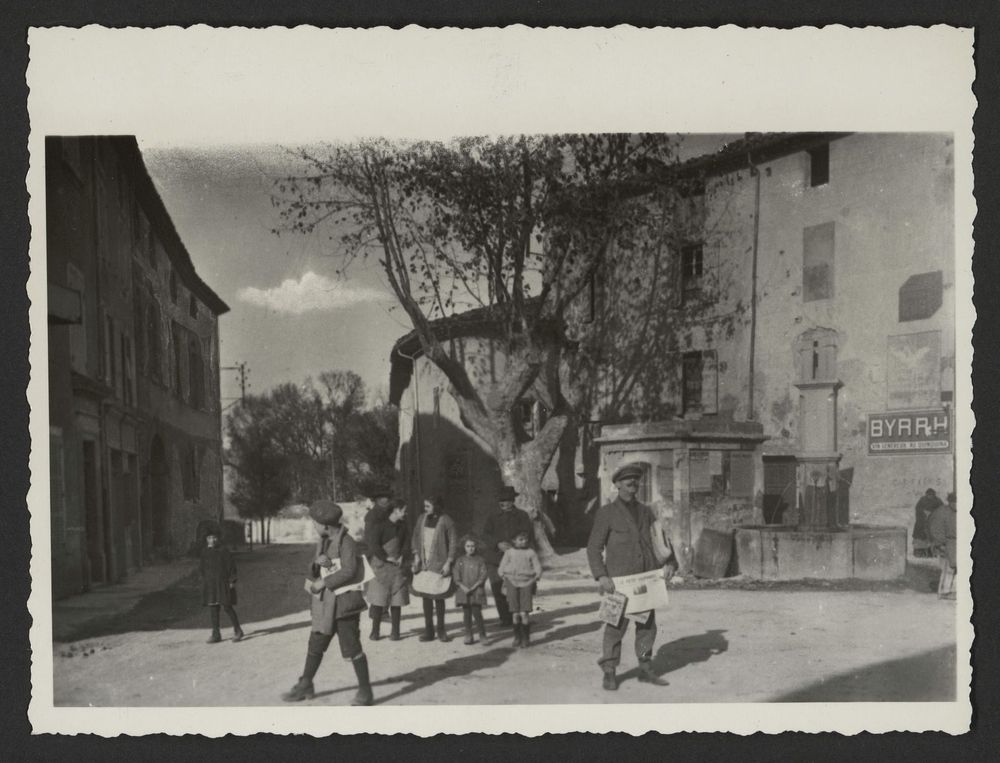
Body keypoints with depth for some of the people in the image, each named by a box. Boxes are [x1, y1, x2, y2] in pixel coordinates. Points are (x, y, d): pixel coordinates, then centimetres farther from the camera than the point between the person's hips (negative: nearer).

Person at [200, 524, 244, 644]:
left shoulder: (223, 551, -6)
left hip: (223, 583, -4)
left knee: (227, 607, -6)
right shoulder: (204, 552, 7)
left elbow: (232, 565, -5)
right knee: (213, 609, 4)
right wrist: (204, 582, 13)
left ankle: (237, 631, 8)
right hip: (210, 584, 5)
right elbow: (203, 568, 15)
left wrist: (232, 581, -10)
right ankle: (216, 634, 11)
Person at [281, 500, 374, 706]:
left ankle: (365, 691, 5)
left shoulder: (346, 542, -14)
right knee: (315, 645, 14)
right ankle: (305, 686, 27)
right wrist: (317, 562, -12)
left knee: (351, 648, -5)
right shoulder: (322, 543, 11)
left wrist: (323, 583, -17)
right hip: (326, 603, 8)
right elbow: (313, 574, 11)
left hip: (344, 601, -8)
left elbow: (349, 571, -24)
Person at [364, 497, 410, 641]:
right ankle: (375, 631, 6)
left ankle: (395, 631, 9)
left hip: (397, 566, 5)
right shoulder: (379, 524, -9)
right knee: (378, 599, -3)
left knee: (396, 599, 4)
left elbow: (406, 543, 13)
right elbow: (373, 544, -13)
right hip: (380, 565, -5)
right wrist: (387, 558, -13)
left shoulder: (402, 526, 10)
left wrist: (402, 557, -4)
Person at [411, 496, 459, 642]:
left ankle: (441, 630, 14)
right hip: (424, 564, 4)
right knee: (426, 597, 7)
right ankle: (428, 630, 15)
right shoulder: (422, 518, 6)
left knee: (439, 597, 2)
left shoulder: (446, 521, -7)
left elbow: (453, 543, -6)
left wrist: (448, 563, -10)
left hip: (439, 564, -4)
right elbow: (415, 537, 14)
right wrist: (416, 555, 4)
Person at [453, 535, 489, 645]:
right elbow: (456, 576, 1)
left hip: (477, 591, -2)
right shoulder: (460, 561, 7)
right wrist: (463, 587, -12)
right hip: (464, 591, 2)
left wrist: (474, 587, -12)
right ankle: (468, 636, 12)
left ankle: (482, 635, 3)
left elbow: (484, 575, -3)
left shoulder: (479, 560, 3)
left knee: (477, 613, -8)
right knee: (466, 613, 4)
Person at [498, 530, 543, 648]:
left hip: (526, 583, -1)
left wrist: (533, 581, -5)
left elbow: (538, 569, 5)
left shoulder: (531, 553, 5)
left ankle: (526, 638, 3)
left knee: (524, 613, -9)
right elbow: (502, 569, 8)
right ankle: (517, 638, 10)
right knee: (515, 614, -2)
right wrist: (506, 581, -1)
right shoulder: (509, 552, 6)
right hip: (512, 582, 1)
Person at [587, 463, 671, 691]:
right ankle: (609, 673, 7)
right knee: (616, 626, -5)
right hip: (619, 580, -5)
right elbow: (594, 547, -4)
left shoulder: (646, 512, 14)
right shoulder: (606, 513, -1)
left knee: (647, 625, 7)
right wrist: (601, 576, -14)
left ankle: (646, 669, 19)